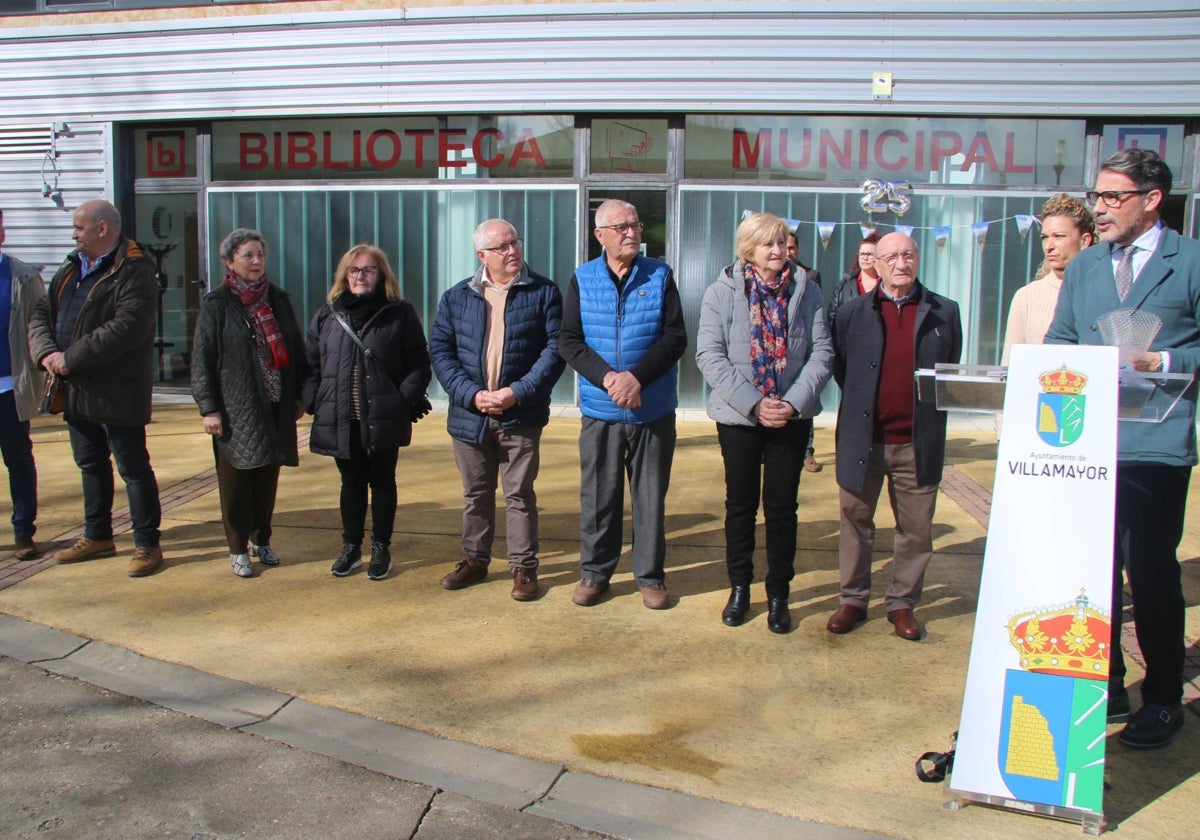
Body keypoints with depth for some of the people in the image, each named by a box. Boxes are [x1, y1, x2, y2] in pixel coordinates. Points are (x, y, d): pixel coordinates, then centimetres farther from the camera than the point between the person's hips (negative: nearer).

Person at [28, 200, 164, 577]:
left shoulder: (134, 273, -14)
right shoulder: (69, 269, 15)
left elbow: (126, 328, -25)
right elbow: (41, 315, 13)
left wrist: (71, 358, -21)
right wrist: (47, 352, -8)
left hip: (117, 393, -9)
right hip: (76, 390, 9)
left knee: (133, 468, 0)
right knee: (91, 464, 19)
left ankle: (147, 543, 10)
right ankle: (97, 536, 33)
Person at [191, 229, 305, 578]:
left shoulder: (278, 300, 9)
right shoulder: (217, 305, -3)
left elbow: (295, 351, 13)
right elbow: (202, 361, -4)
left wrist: (298, 396, 10)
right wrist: (209, 408, -9)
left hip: (274, 409, 4)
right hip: (235, 411, -4)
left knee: (267, 482, 10)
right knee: (236, 483, 4)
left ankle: (261, 540, 25)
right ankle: (238, 549, 14)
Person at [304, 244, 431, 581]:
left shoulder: (400, 314, -1)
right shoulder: (326, 316, 8)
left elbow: (419, 364, -2)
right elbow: (310, 364, 9)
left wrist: (406, 400, -13)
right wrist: (314, 403, -3)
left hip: (383, 420, -3)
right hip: (340, 421, 3)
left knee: (382, 483, 9)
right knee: (351, 483, 14)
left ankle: (381, 549, 21)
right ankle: (350, 547, 26)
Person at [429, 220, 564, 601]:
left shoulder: (544, 292, -3)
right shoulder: (456, 297, 4)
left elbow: (555, 349, -8)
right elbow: (440, 350, 1)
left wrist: (518, 392, -17)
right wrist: (471, 395, -12)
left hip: (521, 417, -3)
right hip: (470, 416, 3)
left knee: (520, 495, 6)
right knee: (476, 494, 15)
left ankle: (524, 567, 17)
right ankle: (475, 560, 30)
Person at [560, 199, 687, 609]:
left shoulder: (660, 276, 1)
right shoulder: (582, 279, 3)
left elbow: (676, 338, -5)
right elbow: (569, 341, -2)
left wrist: (637, 377, -18)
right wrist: (606, 377, -17)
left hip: (653, 411, 0)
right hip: (600, 411, 1)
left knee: (651, 497, 7)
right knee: (597, 495, 8)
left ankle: (651, 575, 20)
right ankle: (594, 572, 23)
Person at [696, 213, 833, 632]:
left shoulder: (806, 291, 0)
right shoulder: (722, 291, -5)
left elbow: (822, 353, -2)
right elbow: (710, 356, -11)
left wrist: (794, 402, -15)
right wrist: (753, 404, -18)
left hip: (792, 419, 1)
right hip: (738, 417, -1)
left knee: (782, 506, 8)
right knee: (740, 504, 11)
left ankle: (778, 594, 21)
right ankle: (739, 588, 27)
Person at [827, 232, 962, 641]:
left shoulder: (943, 312, 4)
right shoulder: (853, 311, 3)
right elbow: (839, 369, 10)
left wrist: (931, 412, 5)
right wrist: (861, 405, 6)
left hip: (918, 442, 0)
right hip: (863, 439, 0)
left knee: (916, 529, 7)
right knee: (856, 522, 9)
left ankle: (902, 603, 21)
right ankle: (853, 600, 22)